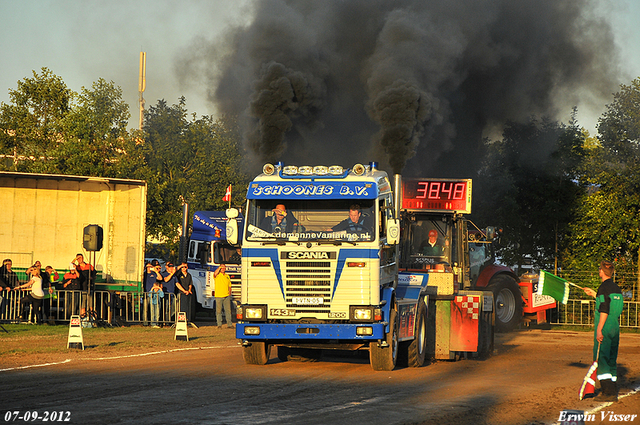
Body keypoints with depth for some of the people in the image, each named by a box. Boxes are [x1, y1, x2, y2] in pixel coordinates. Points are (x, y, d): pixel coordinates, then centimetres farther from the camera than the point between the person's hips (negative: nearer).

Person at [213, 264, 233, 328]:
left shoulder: (227, 276, 15)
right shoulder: (217, 275, 0)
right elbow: (215, 274, -26)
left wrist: (229, 294, 7)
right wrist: (219, 267, -19)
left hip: (226, 296, 4)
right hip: (218, 296, -4)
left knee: (228, 310, 2)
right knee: (219, 310, 0)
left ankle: (229, 324, 6)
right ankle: (219, 324, 5)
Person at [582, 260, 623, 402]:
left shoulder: (604, 287, -13)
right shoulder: (616, 288, 12)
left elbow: (604, 310, -20)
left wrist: (599, 330, -20)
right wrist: (594, 294, 38)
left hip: (604, 329, -8)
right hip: (615, 329, 8)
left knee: (601, 359, -6)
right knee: (611, 360, 13)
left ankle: (608, 392, -14)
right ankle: (612, 392, 14)